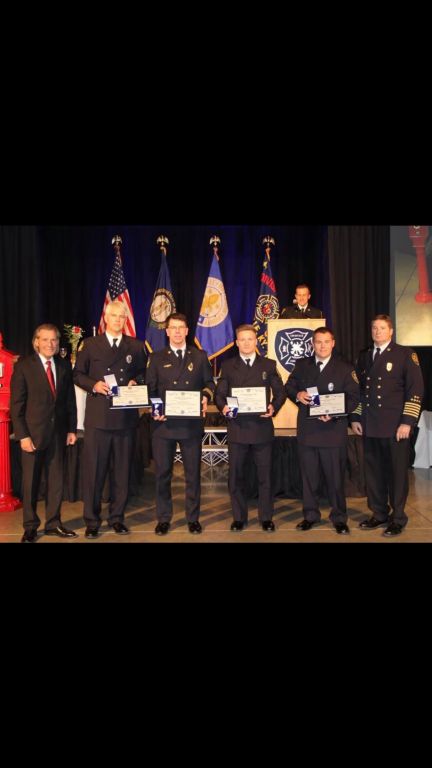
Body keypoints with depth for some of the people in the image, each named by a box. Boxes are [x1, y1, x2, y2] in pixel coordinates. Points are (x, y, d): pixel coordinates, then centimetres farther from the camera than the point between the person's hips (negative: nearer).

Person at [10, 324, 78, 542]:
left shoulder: (64, 365, 6)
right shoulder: (24, 366, -5)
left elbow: (70, 400, 8)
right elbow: (16, 404, -7)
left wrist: (72, 429, 4)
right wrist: (22, 435, -13)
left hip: (58, 432, 3)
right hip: (33, 432, -3)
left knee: (56, 480, 9)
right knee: (30, 481, 7)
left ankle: (53, 523, 22)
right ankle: (30, 527, 20)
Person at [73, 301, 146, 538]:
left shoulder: (136, 346, 11)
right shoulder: (90, 344, 7)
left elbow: (144, 373, 15)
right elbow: (78, 374, 8)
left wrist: (136, 382, -6)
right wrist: (93, 385, -10)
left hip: (126, 417, 2)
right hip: (97, 417, -1)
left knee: (122, 470, 8)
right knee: (93, 469, 0)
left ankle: (117, 518, 21)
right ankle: (91, 521, 13)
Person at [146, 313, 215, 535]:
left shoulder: (200, 356, 9)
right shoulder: (157, 358, 8)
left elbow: (209, 382, 11)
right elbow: (150, 389, 5)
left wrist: (206, 396, -10)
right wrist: (154, 410, -9)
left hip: (192, 423, 0)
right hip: (164, 423, 0)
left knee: (193, 472, 7)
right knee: (162, 472, 5)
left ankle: (193, 517, 20)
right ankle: (163, 518, 18)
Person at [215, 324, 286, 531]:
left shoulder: (269, 365, 8)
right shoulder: (228, 366, 8)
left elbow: (280, 392, 6)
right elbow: (219, 394, 5)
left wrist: (274, 407, -12)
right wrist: (223, 407, -15)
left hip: (262, 427, 0)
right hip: (237, 427, 0)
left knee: (265, 475, 6)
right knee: (236, 475, 7)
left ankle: (266, 517, 19)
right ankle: (239, 517, 20)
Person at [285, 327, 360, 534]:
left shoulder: (345, 368, -1)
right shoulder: (302, 365, 8)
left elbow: (354, 398, -4)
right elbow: (289, 386, 15)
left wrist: (335, 414, -19)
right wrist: (297, 394, -9)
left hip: (333, 431, -2)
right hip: (306, 430, 3)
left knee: (335, 478, 6)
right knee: (308, 476, 11)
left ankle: (339, 518, 21)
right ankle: (310, 515, 25)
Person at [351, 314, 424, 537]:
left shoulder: (405, 354, -2)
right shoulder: (364, 356, 13)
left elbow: (416, 390, -7)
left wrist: (407, 422, -13)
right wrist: (356, 417, 9)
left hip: (395, 426, -4)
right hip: (370, 426, 4)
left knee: (397, 472, 3)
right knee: (373, 471, 8)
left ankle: (397, 518, 16)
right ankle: (379, 513, 22)